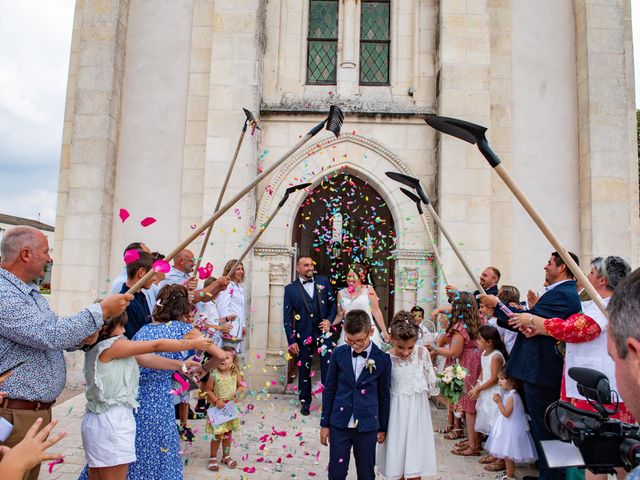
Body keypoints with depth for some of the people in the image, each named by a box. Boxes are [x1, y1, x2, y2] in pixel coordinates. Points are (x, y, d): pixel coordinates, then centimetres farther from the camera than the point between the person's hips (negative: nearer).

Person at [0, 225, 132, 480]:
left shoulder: (30, 291, 11)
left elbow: (43, 336, 21)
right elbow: (49, 334, -28)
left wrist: (80, 338, 0)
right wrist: (101, 310, -21)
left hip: (39, 409, 9)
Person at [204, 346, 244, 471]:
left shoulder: (236, 374, -8)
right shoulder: (214, 375, -17)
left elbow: (241, 385, 5)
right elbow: (208, 390, -10)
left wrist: (237, 393, -14)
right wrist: (216, 400, -20)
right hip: (218, 409, -3)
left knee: (228, 434, 17)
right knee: (218, 435, 1)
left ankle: (226, 456, 35)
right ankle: (213, 458, 22)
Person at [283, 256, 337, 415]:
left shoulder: (323, 282, 4)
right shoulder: (290, 288, -1)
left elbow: (333, 303, 12)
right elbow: (287, 317, -1)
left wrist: (329, 320, -5)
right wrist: (291, 340, -5)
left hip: (323, 331, 0)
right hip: (303, 334, 0)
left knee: (328, 366, -10)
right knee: (304, 369, 12)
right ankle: (305, 402, 28)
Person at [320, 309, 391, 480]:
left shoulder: (382, 359, -6)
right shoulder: (339, 354, -3)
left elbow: (384, 395, 2)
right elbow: (329, 389, 3)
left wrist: (383, 427, 8)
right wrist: (324, 423, 5)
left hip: (367, 426, -1)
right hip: (339, 424, 1)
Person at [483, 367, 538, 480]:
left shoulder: (511, 396, -23)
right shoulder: (508, 394, 7)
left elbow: (506, 413, -24)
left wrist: (498, 402, -23)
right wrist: (499, 400, 4)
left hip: (511, 429, -10)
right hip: (508, 428, 10)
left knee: (508, 454, 1)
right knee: (506, 454, 18)